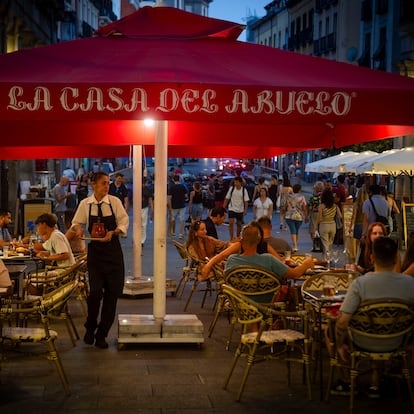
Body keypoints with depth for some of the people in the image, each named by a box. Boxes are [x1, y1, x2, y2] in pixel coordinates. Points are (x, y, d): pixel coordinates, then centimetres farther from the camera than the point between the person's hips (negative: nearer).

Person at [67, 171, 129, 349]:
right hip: (95, 251, 0)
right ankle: (90, 327, 13)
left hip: (113, 251, 1)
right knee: (95, 291, -14)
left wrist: (113, 232, -16)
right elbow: (75, 225, 11)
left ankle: (102, 334, 14)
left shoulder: (114, 201, -2)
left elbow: (124, 222, -1)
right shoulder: (85, 204, 1)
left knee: (112, 293, 0)